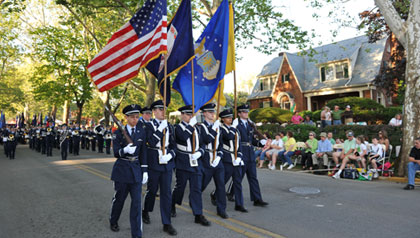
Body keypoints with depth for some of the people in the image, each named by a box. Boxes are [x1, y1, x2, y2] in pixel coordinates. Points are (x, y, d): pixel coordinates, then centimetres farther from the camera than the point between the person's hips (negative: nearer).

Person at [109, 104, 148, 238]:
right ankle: (113, 221, 43)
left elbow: (143, 153, 5)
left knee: (137, 201, -2)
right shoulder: (119, 133, -4)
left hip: (136, 169, 1)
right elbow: (116, 153, -9)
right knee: (119, 198, 14)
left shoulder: (141, 132, 2)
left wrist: (144, 171, 2)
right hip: (122, 169, -1)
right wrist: (125, 150, -31)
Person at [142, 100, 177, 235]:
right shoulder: (148, 125, -4)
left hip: (167, 164, 3)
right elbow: (151, 143, -18)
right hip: (153, 163, -3)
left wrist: (170, 155, -6)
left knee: (166, 193, 4)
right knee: (152, 190, 11)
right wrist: (160, 128, -19)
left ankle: (166, 223, 13)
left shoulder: (170, 127, 9)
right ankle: (146, 212, 40)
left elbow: (173, 145, 11)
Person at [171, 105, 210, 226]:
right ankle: (172, 206, 35)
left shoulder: (197, 128, 13)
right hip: (183, 163, -4)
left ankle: (198, 215, 8)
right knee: (180, 186, 9)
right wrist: (191, 125, -17)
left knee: (197, 189, 3)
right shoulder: (178, 127, -3)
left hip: (196, 163, 4)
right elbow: (184, 137, -24)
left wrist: (199, 152, -5)